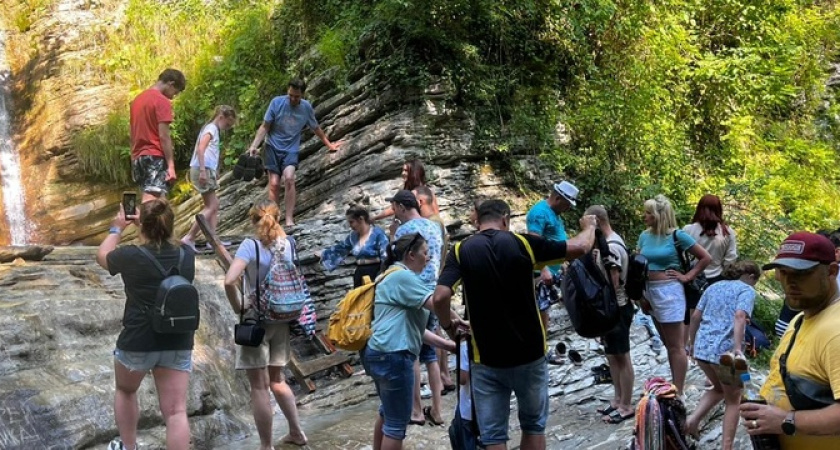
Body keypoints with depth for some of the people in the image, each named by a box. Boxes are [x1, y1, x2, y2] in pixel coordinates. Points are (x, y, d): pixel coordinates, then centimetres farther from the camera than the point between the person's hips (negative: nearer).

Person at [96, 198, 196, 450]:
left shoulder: (131, 256, -12)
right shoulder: (186, 255, -2)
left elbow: (102, 255, 12)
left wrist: (117, 228, 24)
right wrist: (152, 225, 23)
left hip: (138, 342, -2)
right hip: (178, 344, 2)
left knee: (125, 391, 28)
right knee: (176, 411, -1)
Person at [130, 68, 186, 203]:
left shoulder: (138, 99, 18)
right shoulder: (162, 101, -7)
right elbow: (163, 136, -13)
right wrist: (171, 165, -12)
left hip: (138, 157, 9)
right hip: (156, 157, -9)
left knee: (147, 200, 11)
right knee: (150, 203, -18)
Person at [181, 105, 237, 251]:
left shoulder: (212, 129, 20)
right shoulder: (211, 128, -9)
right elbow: (200, 149, -22)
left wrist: (215, 173, 19)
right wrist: (203, 170, -27)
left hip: (207, 170, 10)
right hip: (203, 169, -10)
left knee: (214, 205, 11)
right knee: (211, 207, -9)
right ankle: (189, 238, -12)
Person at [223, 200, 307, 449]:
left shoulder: (250, 245, -14)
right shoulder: (288, 244, 2)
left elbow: (229, 281, -25)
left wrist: (238, 308, -13)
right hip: (282, 319, 6)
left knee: (259, 386, 4)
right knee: (277, 379, 23)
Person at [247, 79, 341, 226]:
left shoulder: (307, 107, -1)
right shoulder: (277, 102, -8)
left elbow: (316, 128, 15)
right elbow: (265, 127, -4)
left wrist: (329, 144, 22)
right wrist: (254, 146, -13)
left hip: (291, 149, 0)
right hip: (273, 147, 0)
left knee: (289, 178, -23)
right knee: (274, 184, -8)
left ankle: (289, 219, -22)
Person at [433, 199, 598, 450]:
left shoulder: (461, 251, -6)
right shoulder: (523, 243, -6)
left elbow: (440, 297, -19)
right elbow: (580, 248, 0)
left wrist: (448, 325, 2)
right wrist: (589, 227, 22)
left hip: (486, 359, 0)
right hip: (529, 354, 1)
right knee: (533, 424, 19)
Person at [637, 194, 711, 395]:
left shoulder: (677, 236, -10)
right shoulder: (644, 236, 5)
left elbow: (706, 258, -4)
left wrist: (687, 276, -5)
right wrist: (641, 294, 5)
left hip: (669, 292, -7)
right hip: (651, 291, 7)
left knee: (676, 346, -2)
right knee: (668, 345, 16)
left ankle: (678, 393, 2)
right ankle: (674, 387, 25)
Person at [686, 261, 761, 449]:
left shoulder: (713, 287, 19)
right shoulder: (747, 290, 1)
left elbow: (695, 316, 17)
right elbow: (739, 316, -18)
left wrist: (692, 343, 26)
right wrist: (737, 348, -28)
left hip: (702, 348, 6)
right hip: (725, 350, -6)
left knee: (719, 388, 29)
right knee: (733, 400, 14)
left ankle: (693, 419, 9)